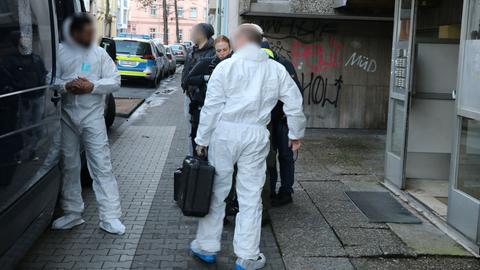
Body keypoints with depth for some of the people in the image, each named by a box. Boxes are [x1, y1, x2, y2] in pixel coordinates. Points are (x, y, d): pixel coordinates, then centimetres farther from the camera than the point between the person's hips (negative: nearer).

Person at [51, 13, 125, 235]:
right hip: (67, 117, 1)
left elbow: (115, 81, 1)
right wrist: (66, 86, -18)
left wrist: (92, 87, -14)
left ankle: (110, 217, 1)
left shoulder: (99, 53, 4)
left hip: (92, 117, -1)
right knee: (69, 166, 10)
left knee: (102, 166, -3)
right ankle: (72, 213, 24)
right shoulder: (59, 52, 3)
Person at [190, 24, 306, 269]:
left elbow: (212, 106, -4)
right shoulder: (277, 70, 5)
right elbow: (294, 104, 8)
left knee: (216, 190, 11)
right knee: (251, 196, 7)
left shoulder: (226, 66, -3)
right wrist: (296, 133, 21)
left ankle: (207, 247, 21)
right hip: (256, 135, 2)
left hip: (225, 132, -1)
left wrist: (202, 139, 3)